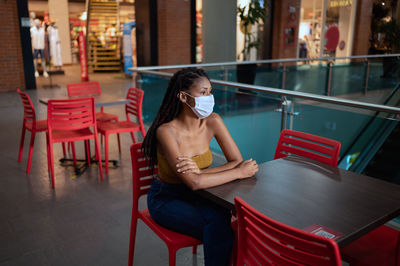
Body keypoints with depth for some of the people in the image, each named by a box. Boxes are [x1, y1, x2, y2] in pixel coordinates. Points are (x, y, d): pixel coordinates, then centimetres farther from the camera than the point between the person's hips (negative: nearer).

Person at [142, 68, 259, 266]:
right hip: (166, 198, -4)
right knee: (219, 229, -25)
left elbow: (237, 161, -11)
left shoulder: (213, 121, -11)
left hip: (195, 196, 4)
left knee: (221, 218, -26)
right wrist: (239, 172, -24)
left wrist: (199, 172, -27)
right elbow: (194, 182, -32)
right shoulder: (166, 131, -26)